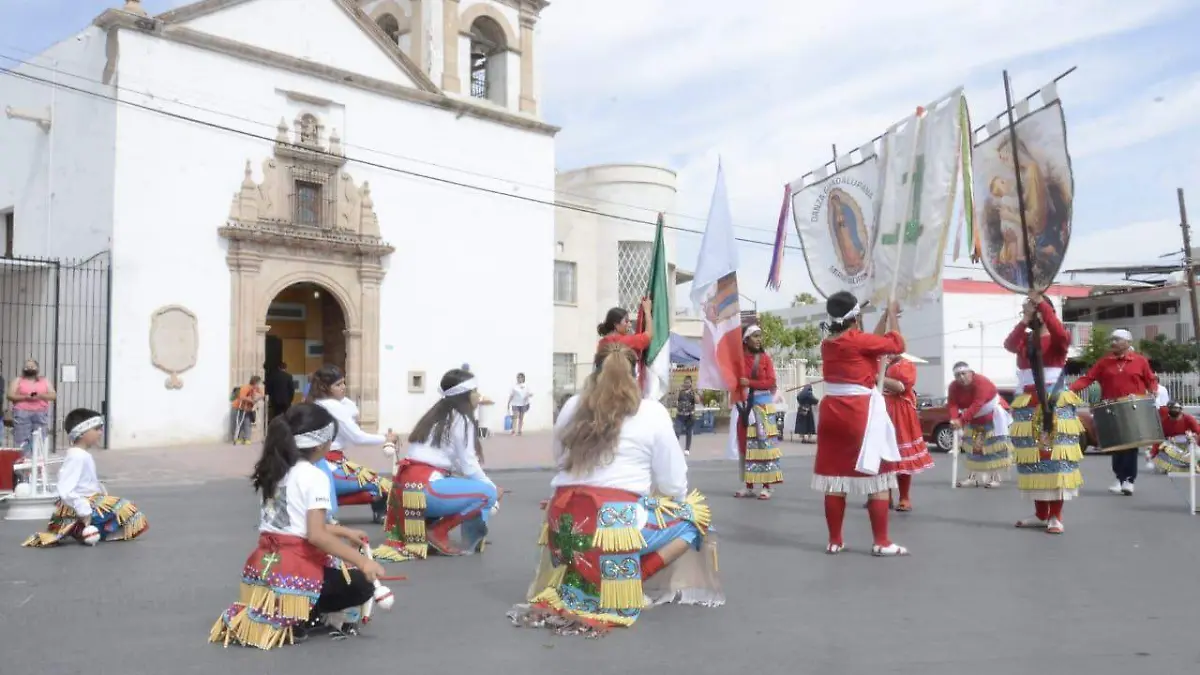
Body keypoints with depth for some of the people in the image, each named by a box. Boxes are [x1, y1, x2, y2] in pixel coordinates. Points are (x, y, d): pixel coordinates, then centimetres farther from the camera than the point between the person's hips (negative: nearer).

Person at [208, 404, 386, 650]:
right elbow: (316, 535, -21)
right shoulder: (315, 477, -12)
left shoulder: (276, 471, 13)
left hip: (264, 567, 9)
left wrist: (343, 531, 24)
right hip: (294, 572, -8)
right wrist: (361, 561, -20)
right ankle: (297, 620, -6)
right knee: (362, 586, 7)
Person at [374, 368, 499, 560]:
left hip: (409, 487, 9)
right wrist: (492, 486, 10)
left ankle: (425, 526, 15)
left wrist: (487, 484, 15)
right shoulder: (460, 419, -3)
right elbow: (467, 466, -5)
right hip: (425, 489, -9)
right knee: (488, 493, -5)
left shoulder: (437, 415, 21)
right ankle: (437, 531, -4)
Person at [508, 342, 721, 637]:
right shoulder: (652, 412, 3)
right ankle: (623, 583, -1)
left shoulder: (571, 407, 13)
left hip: (565, 524, 5)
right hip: (619, 523, -5)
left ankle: (577, 580, 12)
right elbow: (674, 485, 4)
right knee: (694, 516, 15)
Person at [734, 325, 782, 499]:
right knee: (745, 444, 5)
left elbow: (770, 382, -6)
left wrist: (750, 383, -14)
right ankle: (749, 485, 12)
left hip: (763, 405, -2)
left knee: (764, 443, -5)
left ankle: (766, 486, -3)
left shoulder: (765, 358, 1)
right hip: (745, 405, 2)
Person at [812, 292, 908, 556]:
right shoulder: (859, 340, -12)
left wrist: (883, 321, 28)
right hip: (861, 413, -7)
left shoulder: (827, 344, 9)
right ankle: (882, 542, 4)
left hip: (832, 412, 7)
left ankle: (835, 541, 13)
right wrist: (892, 318, 13)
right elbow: (896, 345, -1)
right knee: (878, 478, 3)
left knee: (834, 477, 8)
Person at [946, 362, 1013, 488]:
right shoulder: (954, 387, -11)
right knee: (974, 447, 8)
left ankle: (995, 478, -2)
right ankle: (974, 477, 13)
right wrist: (954, 418, -42)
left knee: (995, 447, -6)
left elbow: (977, 404, -40)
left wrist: (962, 420, -46)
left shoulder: (981, 382, -31)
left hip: (993, 417, -7)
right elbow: (952, 404, -21)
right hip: (975, 420, 7)